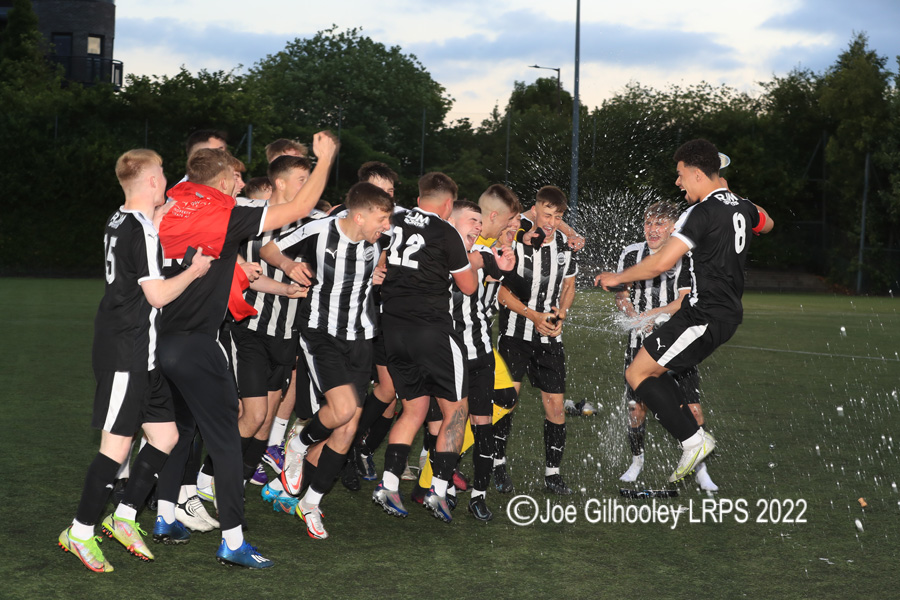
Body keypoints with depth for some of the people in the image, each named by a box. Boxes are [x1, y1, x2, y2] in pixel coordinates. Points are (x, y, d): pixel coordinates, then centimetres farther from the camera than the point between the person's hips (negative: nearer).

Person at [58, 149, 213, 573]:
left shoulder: (121, 222, 12)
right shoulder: (141, 229, -16)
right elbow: (157, 295, -18)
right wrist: (195, 270, -6)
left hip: (138, 354, 10)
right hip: (125, 352, -10)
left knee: (166, 435, 12)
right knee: (117, 444, -5)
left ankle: (124, 517, 20)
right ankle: (80, 533, 4)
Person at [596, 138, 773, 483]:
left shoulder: (702, 212, -17)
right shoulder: (741, 207, 10)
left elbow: (662, 262, -22)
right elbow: (766, 225, 36)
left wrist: (617, 278, -8)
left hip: (706, 314, -10)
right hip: (729, 312, 10)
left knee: (637, 374, -6)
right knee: (654, 371, 17)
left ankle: (693, 440, -9)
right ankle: (696, 435, 14)